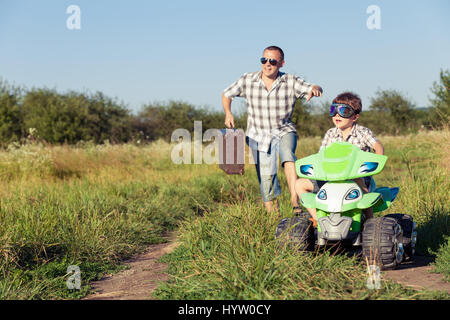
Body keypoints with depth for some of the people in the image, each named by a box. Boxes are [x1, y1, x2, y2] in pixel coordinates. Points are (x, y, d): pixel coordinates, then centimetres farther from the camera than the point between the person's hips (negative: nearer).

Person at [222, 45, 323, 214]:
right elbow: (227, 94, 10)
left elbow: (313, 89, -17)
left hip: (284, 132, -1)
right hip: (259, 135, 1)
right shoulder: (247, 80, -4)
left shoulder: (290, 82, -7)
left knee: (288, 156, -32)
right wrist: (228, 113, -6)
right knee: (266, 177, -4)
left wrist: (315, 89, -41)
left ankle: (295, 201, -40)